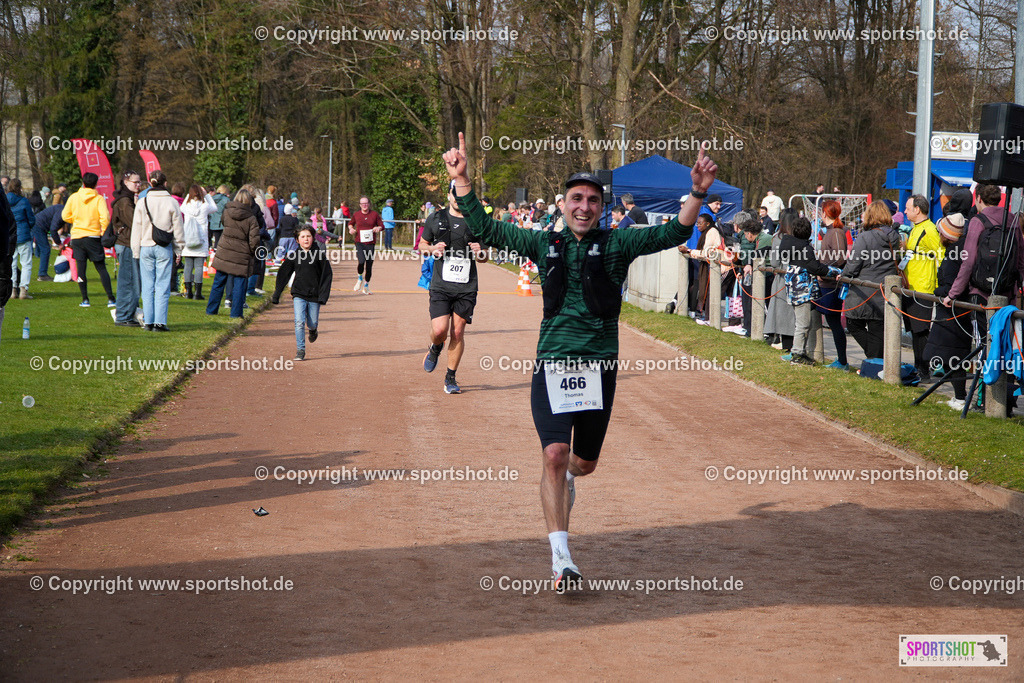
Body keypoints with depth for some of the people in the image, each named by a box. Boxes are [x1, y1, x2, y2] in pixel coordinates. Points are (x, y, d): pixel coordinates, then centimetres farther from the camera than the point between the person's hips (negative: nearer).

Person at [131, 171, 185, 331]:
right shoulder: (172, 202, -3)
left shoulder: (142, 202, 0)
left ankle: (148, 321, 7)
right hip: (165, 249, -1)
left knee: (147, 286, 7)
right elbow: (178, 229, 3)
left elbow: (136, 229, 3)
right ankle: (160, 322, -4)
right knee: (162, 286, 1)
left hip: (146, 247, 1)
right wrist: (178, 250, 12)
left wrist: (135, 251, 10)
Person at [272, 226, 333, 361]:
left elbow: (327, 275, -2)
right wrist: (276, 295, 8)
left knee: (312, 323, 7)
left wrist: (323, 296, -9)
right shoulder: (293, 255, 0)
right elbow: (283, 275, 8)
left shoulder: (319, 254, -4)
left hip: (315, 295, 0)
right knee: (299, 322, -12)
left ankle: (313, 330, 44)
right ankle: (300, 351, -5)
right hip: (299, 294, 0)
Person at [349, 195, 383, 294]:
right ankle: (360, 278, 9)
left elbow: (382, 225, 11)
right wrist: (351, 228, 2)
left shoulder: (374, 214, 5)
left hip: (370, 243, 1)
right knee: (361, 262, -22)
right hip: (359, 242, -1)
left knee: (369, 265, 3)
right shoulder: (356, 215, 6)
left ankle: (366, 286, 23)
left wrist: (378, 228, -11)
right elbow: (351, 223, 24)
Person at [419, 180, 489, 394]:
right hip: (441, 285, 0)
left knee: (458, 332, 0)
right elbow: (422, 246, 14)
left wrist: (479, 252, -12)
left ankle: (451, 378, 13)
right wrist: (433, 249, -8)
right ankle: (435, 349, 24)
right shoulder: (436, 218, 4)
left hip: (467, 287, 1)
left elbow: (485, 258, 12)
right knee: (439, 330, -12)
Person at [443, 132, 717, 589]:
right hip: (552, 364, -1)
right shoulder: (545, 245, 6)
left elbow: (673, 233, -8)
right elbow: (486, 229, 8)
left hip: (599, 366, 1)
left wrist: (698, 194, -23)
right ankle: (561, 559, -12)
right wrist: (461, 180, -1)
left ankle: (566, 477, 54)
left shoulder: (617, 245, 2)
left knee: (585, 462, 14)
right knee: (554, 454, -15)